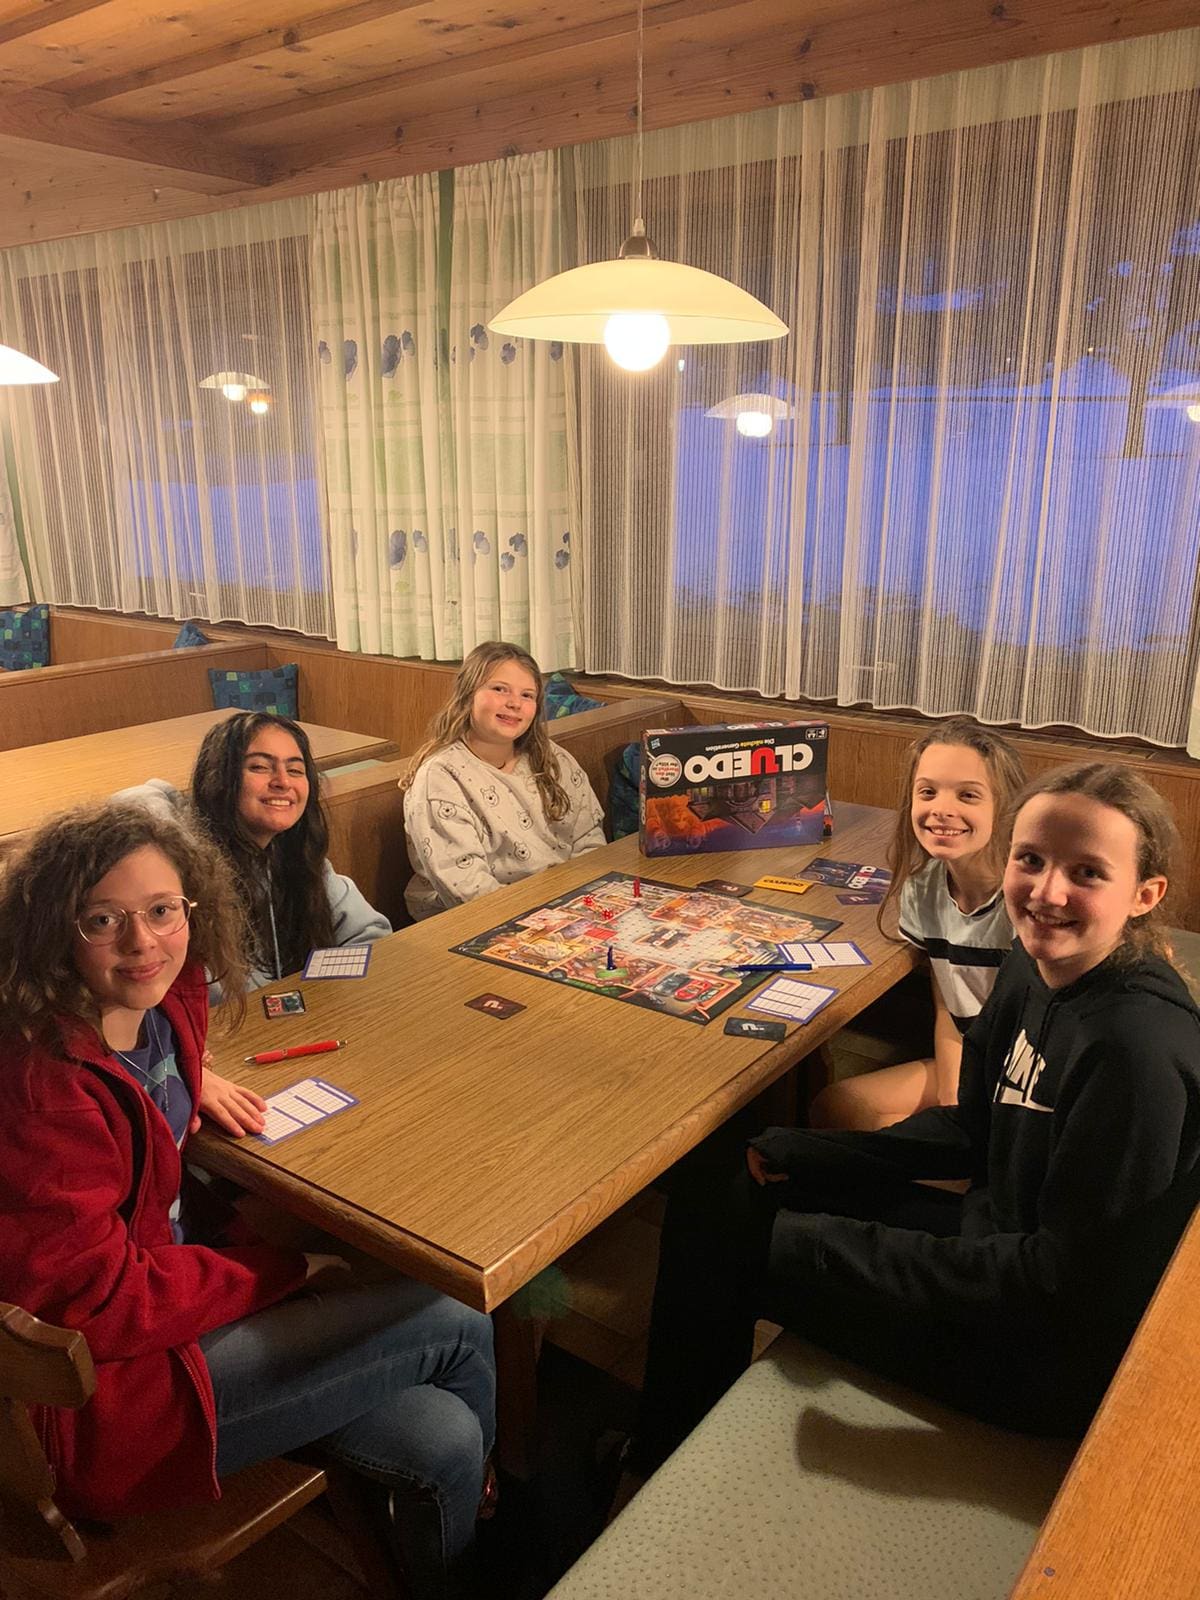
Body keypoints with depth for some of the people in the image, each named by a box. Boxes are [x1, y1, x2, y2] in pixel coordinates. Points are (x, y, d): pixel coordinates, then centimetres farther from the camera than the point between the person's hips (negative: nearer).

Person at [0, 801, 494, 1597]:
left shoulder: (161, 1009, -4)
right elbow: (94, 1301, -24)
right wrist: (288, 1269, -16)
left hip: (169, 1294, 8)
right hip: (105, 1396, -8)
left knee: (440, 1438, -3)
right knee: (455, 1327, -8)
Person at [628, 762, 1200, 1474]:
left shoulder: (1137, 1050, -29)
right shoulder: (1037, 963, -4)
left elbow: (1065, 1278, -25)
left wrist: (841, 1252, -21)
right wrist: (797, 1155, 0)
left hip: (1051, 1357, -8)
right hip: (1005, 1242, 8)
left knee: (725, 1230, -5)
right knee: (714, 1180, 9)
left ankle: (667, 1468, 26)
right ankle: (663, 1449, 31)